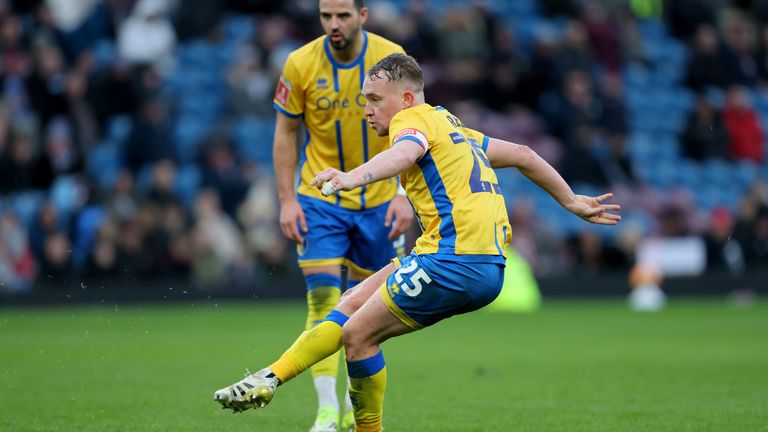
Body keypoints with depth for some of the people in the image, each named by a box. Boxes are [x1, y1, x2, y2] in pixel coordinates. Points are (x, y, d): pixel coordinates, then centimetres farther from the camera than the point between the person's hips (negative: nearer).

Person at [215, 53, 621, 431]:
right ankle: (270, 379, 9)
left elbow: (405, 152, -28)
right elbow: (522, 155, 31)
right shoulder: (454, 128, 25)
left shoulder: (413, 118, -4)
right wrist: (572, 201, 41)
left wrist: (353, 177, -48)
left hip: (455, 262, -10)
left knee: (358, 334, -4)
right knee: (353, 304, 11)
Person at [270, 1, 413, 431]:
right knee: (323, 300, -13)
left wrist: (405, 196, -11)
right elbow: (286, 132, -1)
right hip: (319, 201, -1)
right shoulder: (300, 64, -9)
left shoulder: (392, 59, -9)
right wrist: (287, 200, -7)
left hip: (378, 200, 1)